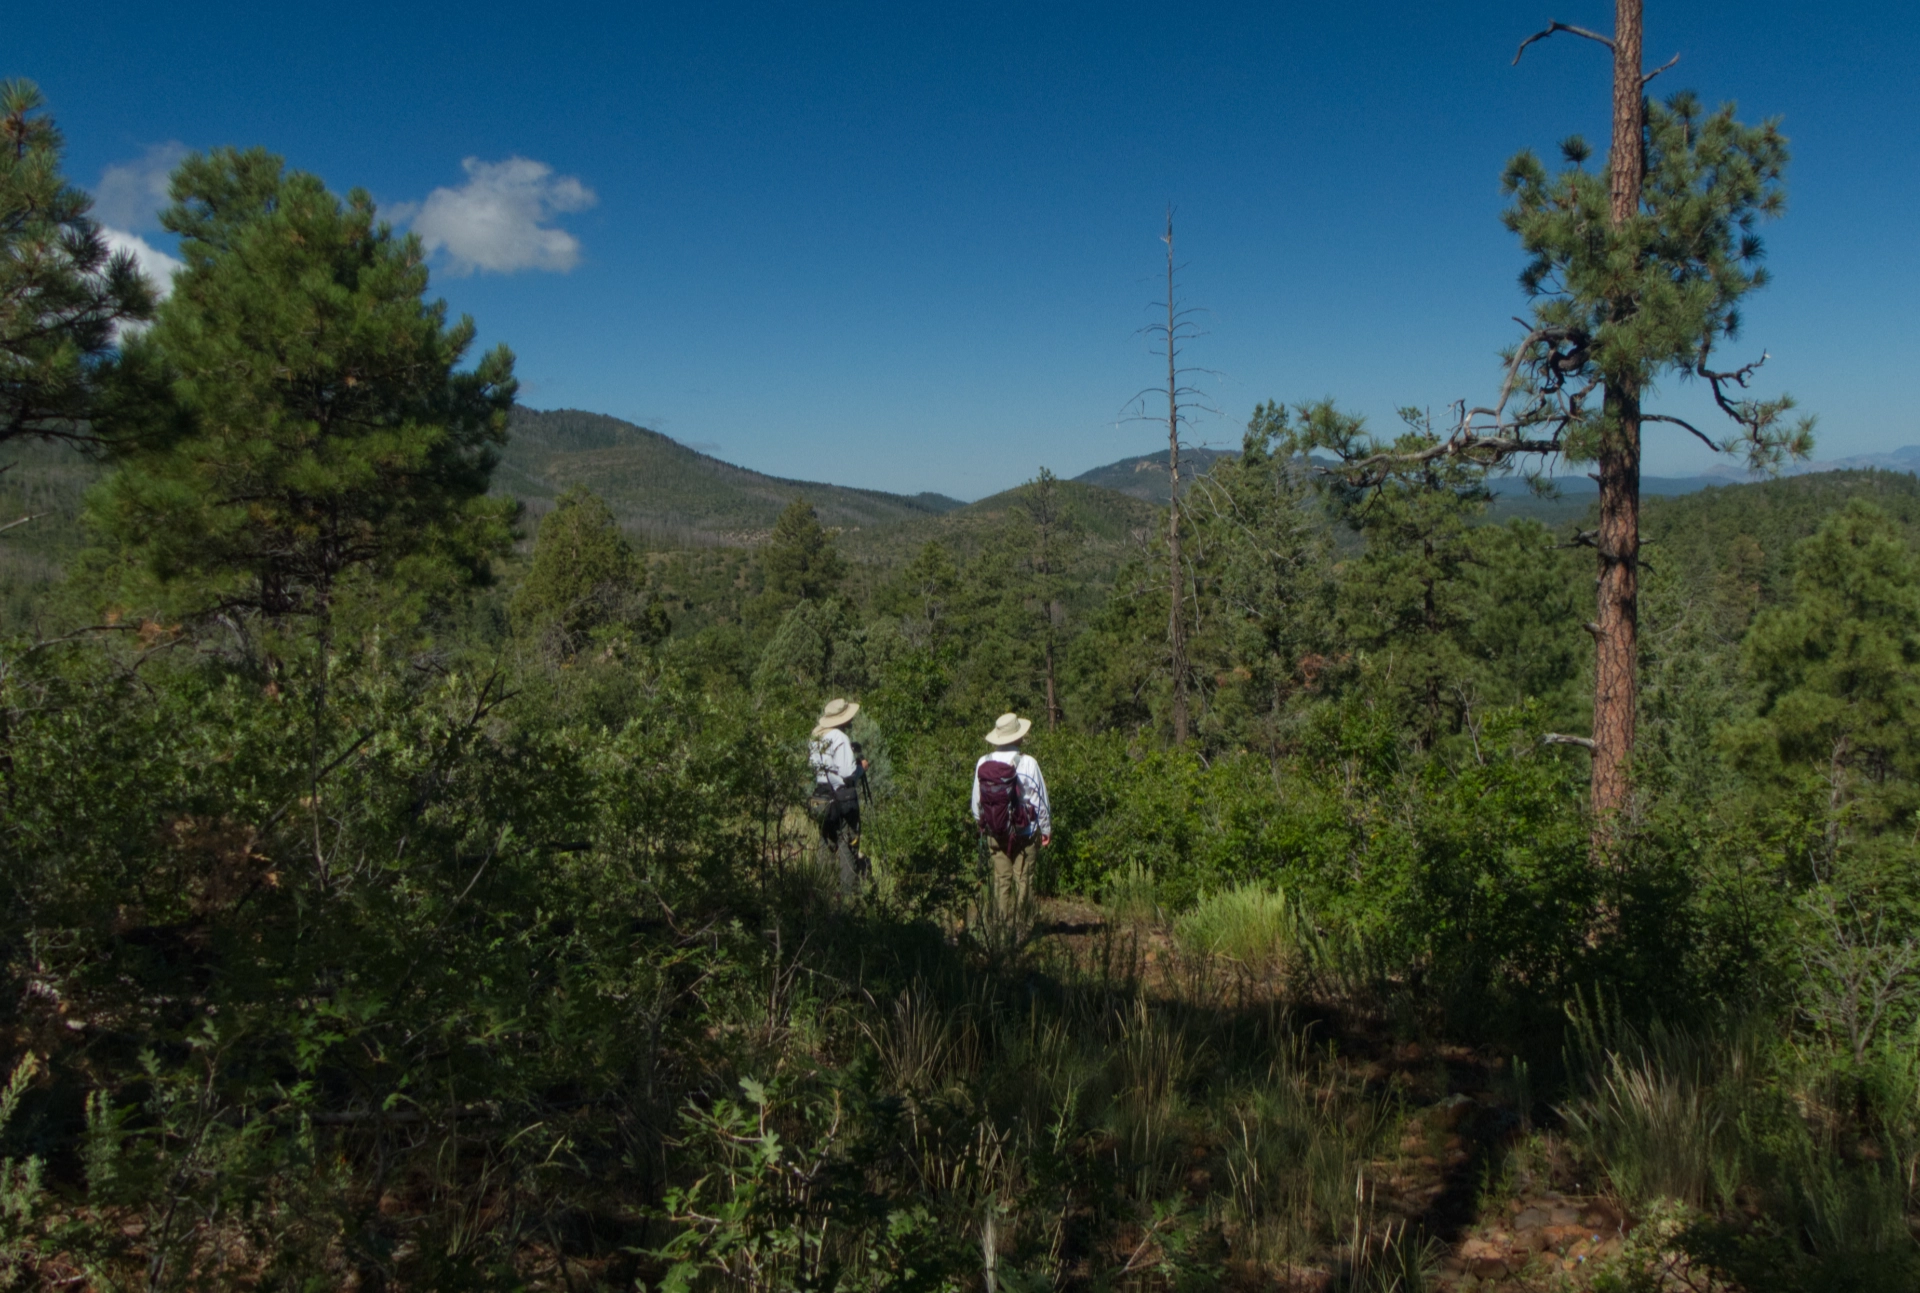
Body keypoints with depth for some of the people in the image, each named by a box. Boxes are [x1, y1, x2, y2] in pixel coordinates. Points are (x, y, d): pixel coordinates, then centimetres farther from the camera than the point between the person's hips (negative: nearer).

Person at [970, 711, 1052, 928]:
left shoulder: (983, 763, -4)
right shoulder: (1027, 763, -15)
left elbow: (976, 800, 4)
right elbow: (1040, 799, -8)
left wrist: (981, 824, 20)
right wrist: (1046, 829, 4)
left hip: (995, 831, 3)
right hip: (1024, 831, -3)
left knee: (1001, 878, 9)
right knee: (1023, 878, 4)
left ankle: (1001, 921, 9)